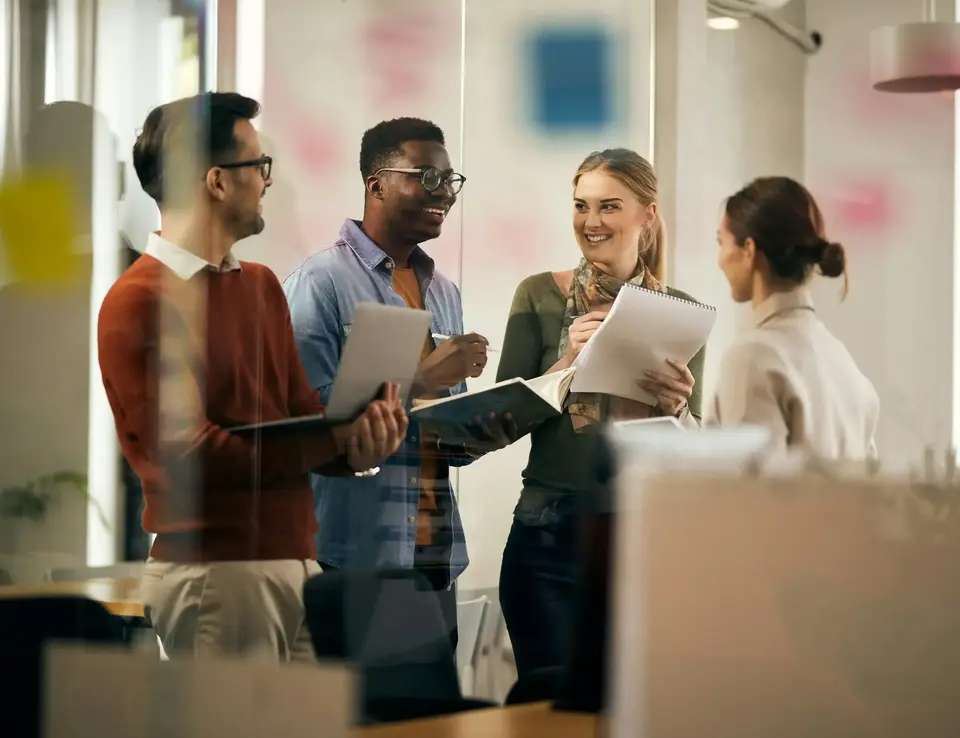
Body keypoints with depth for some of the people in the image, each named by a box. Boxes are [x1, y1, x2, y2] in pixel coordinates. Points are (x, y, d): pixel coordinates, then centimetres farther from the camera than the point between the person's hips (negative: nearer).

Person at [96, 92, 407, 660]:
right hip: (215, 571, -8)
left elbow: (301, 410, 13)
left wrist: (358, 445, -10)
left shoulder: (261, 285, 17)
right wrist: (338, 438, -16)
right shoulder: (138, 303, -10)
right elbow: (190, 451, -16)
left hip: (295, 560, 8)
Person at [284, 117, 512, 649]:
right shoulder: (322, 281, -7)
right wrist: (421, 377, -19)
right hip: (353, 555, -7)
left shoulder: (443, 292, 17)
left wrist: (478, 437, -1)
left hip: (437, 556, 7)